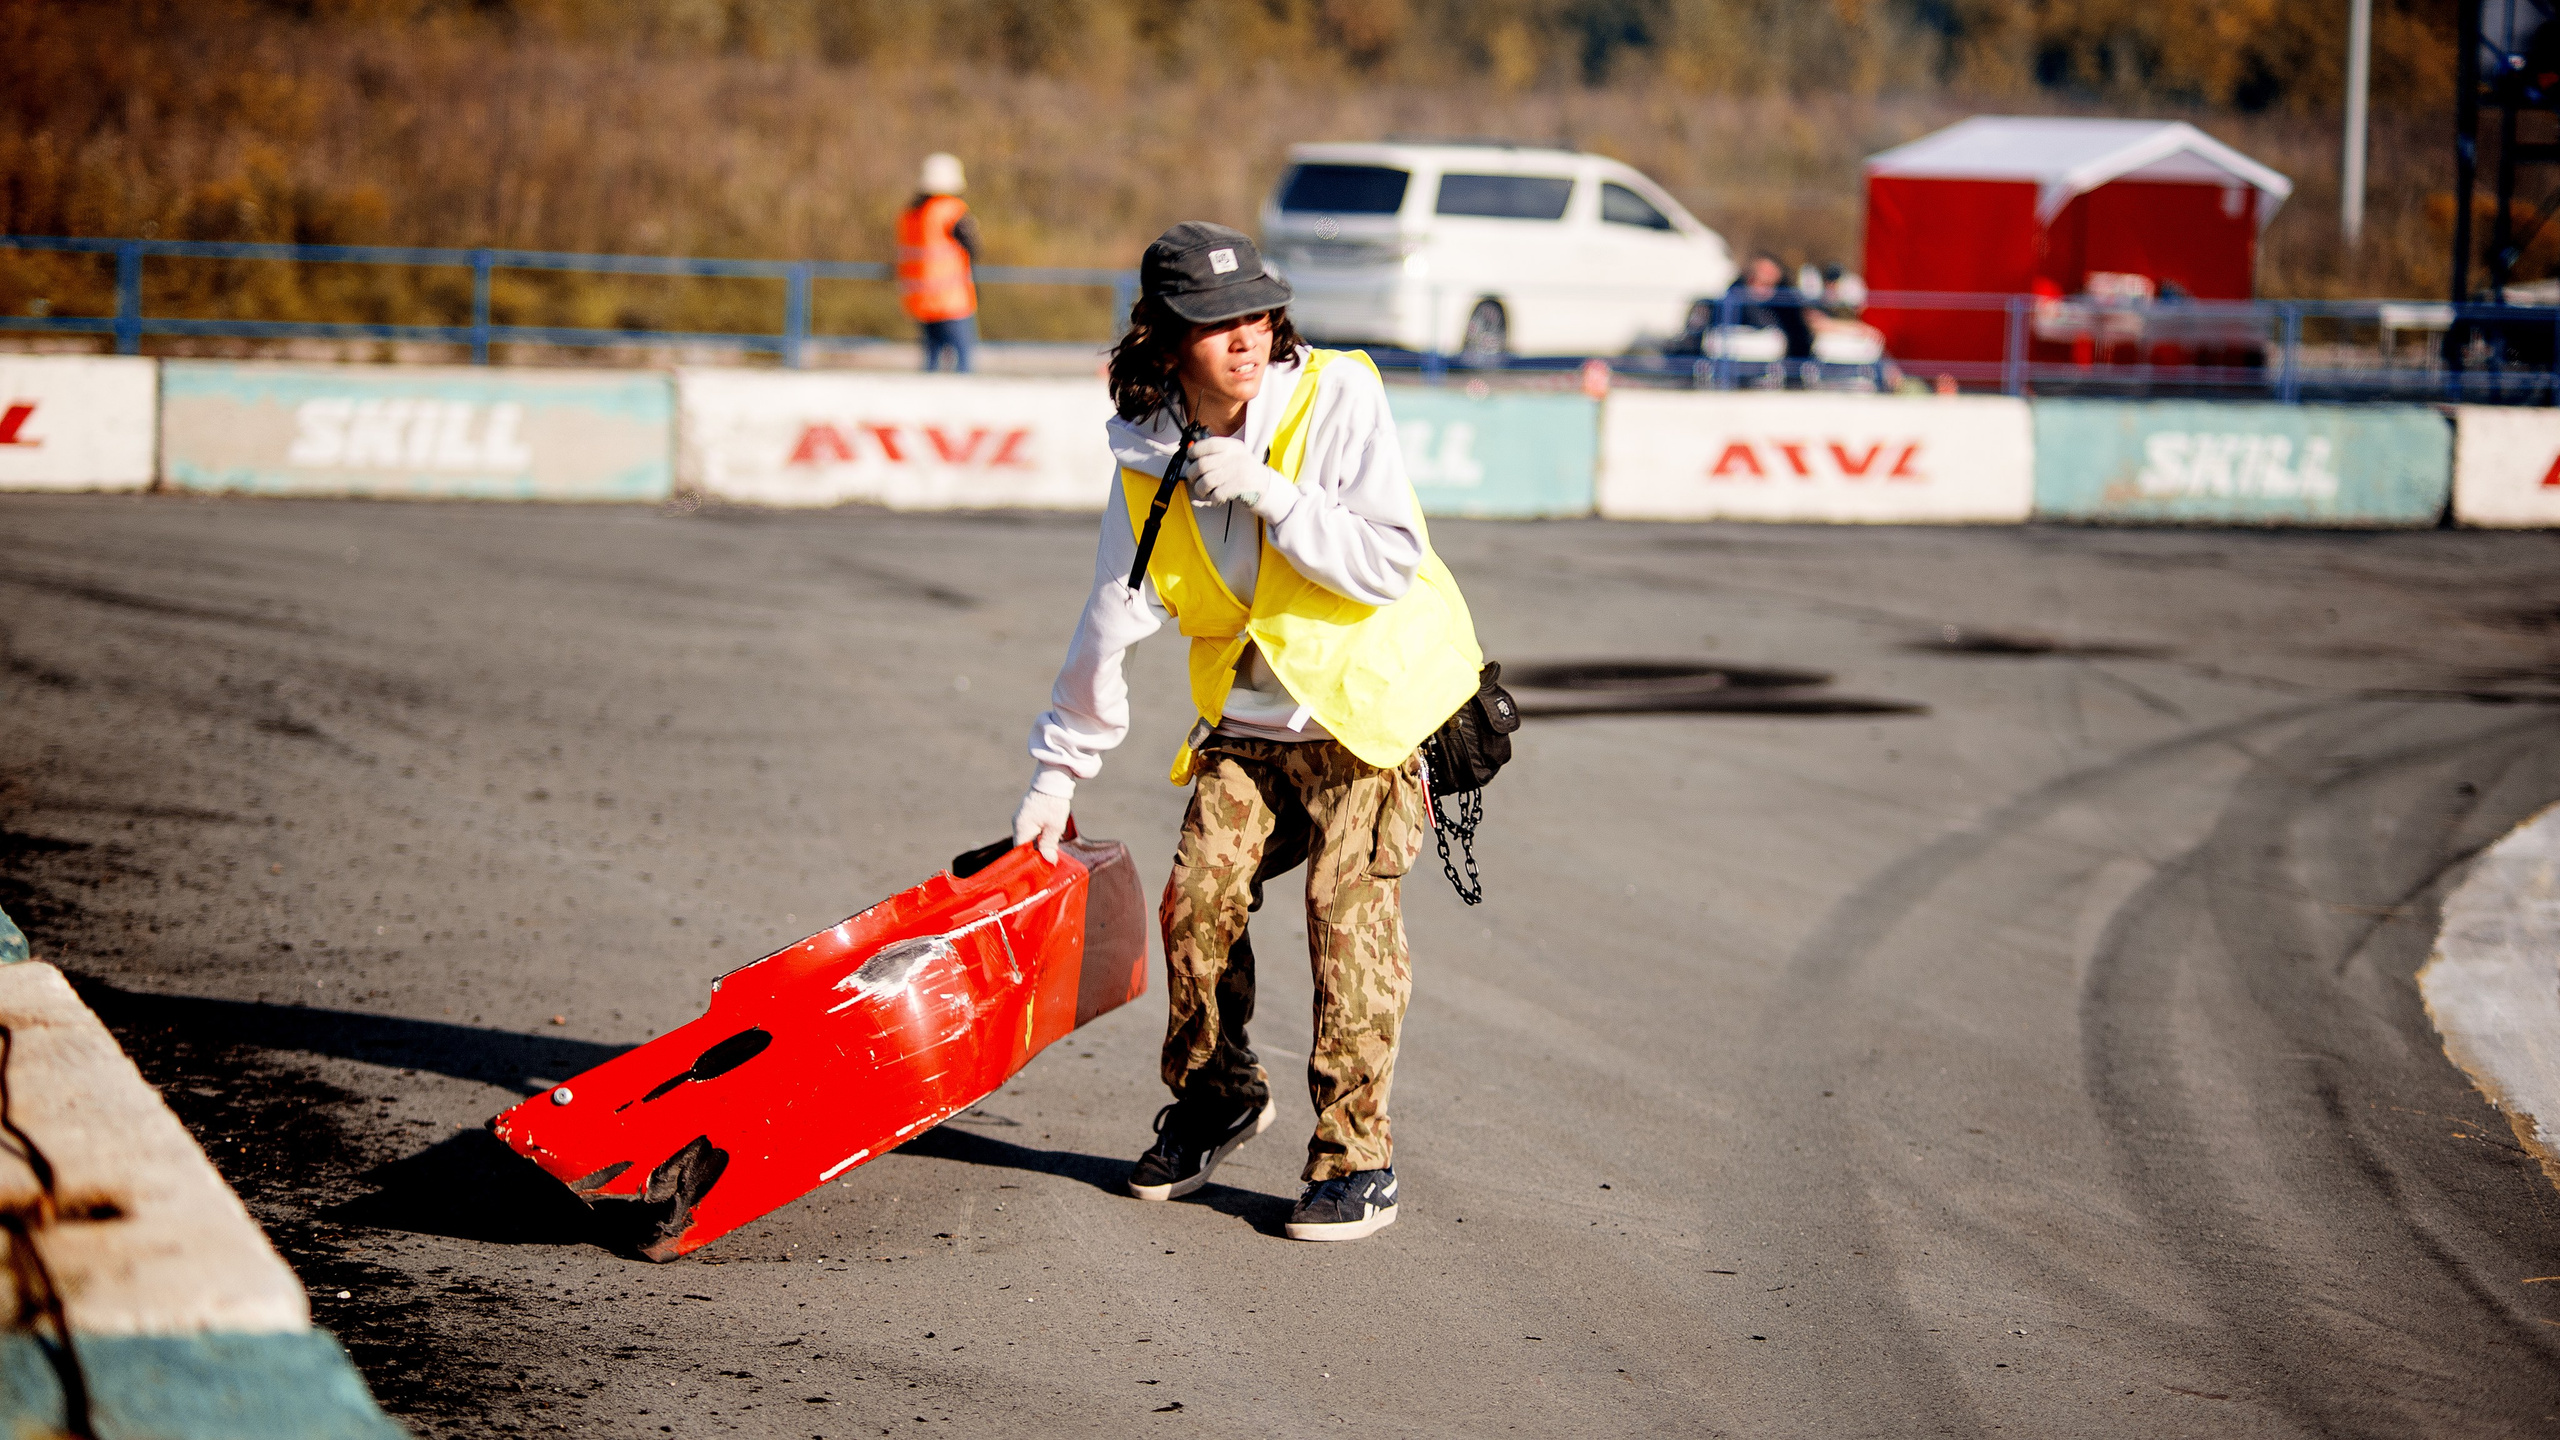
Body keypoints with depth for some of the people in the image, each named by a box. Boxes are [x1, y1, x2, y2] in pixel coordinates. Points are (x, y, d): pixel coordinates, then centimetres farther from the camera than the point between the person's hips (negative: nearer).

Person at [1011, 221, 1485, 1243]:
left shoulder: (1334, 399, -15)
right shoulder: (1148, 456, -2)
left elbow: (1390, 562, -22)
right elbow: (1113, 622, 6)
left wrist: (1265, 492, -27)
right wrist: (1058, 771, 9)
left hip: (1365, 706, -4)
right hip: (1245, 721, 5)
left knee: (1348, 912, -15)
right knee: (1197, 899, -4)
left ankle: (1357, 1160, -6)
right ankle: (1217, 1098, 22)